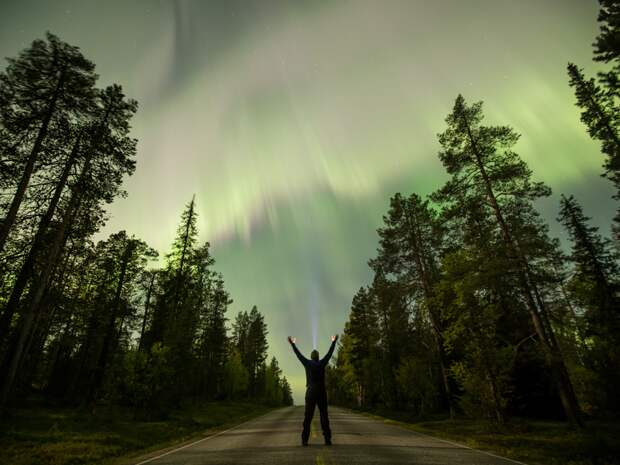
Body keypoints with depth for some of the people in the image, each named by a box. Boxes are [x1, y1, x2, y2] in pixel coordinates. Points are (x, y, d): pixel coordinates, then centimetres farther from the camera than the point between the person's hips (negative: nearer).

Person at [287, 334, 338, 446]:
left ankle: (304, 440, -2)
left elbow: (298, 354, 12)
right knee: (324, 416, 5)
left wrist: (292, 343, 23)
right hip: (322, 392, 0)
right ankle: (327, 439, 2)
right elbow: (330, 353, 14)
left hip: (310, 392, 0)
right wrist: (334, 342, 26)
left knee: (308, 417, 1)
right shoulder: (322, 363, 2)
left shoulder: (307, 363, 2)